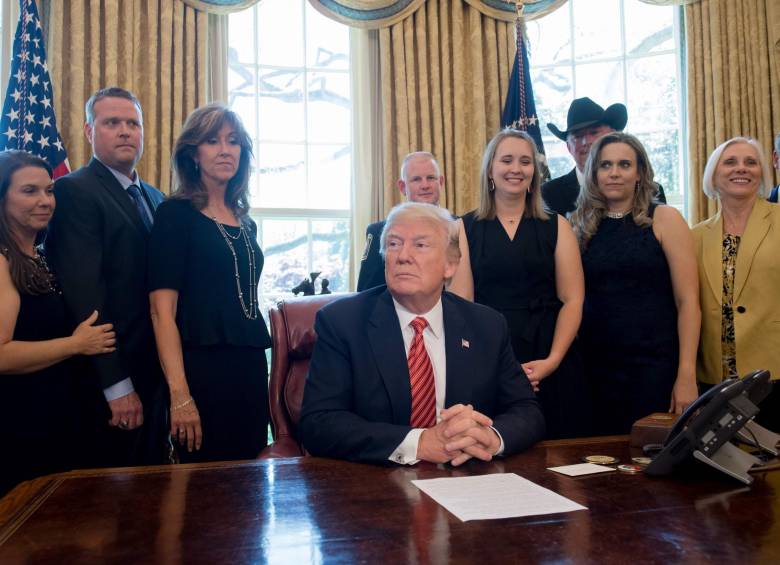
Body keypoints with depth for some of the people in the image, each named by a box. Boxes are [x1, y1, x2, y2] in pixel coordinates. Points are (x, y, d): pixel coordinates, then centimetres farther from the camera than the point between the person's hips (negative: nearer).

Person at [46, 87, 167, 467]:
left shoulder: (155, 199, 15)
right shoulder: (75, 192, -9)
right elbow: (84, 294, -17)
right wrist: (116, 385, -20)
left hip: (154, 373, 7)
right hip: (112, 380, -7)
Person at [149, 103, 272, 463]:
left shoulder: (246, 224, 14)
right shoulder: (176, 214, -5)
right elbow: (162, 309, -12)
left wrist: (261, 368, 9)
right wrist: (180, 394, -19)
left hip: (250, 366, 6)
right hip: (201, 366, -6)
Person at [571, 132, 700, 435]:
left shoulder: (664, 219, -2)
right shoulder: (582, 225, 7)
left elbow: (687, 301, -7)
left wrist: (687, 376, -13)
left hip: (655, 365, -3)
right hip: (596, 365, 3)